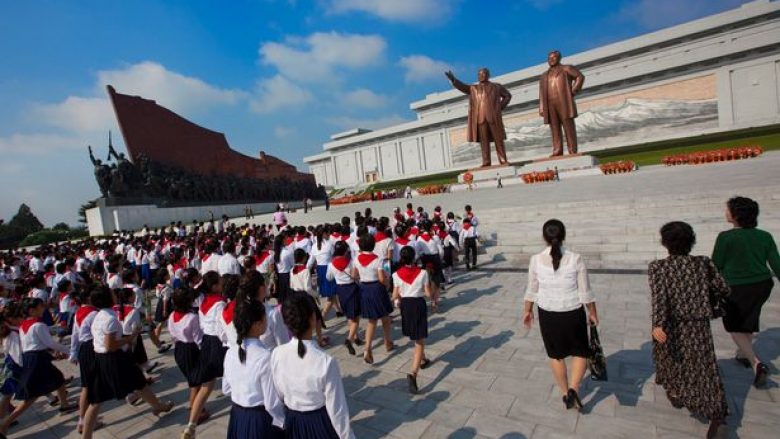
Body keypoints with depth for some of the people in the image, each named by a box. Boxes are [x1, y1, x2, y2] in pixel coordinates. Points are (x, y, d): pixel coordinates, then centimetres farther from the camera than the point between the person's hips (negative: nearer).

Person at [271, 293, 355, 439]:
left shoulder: (276, 355, -18)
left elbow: (278, 396, -1)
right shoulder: (326, 361, -30)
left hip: (290, 423, 4)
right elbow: (337, 409, -19)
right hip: (320, 424, -3)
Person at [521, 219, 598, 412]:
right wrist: (593, 313, 8)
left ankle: (565, 393, 32)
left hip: (547, 314, 1)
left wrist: (527, 311, 12)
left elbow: (532, 290, -2)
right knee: (580, 352, 21)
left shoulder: (536, 259, -12)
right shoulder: (575, 259, -15)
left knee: (556, 354, 19)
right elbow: (585, 292, -8)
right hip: (573, 313, -1)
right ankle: (573, 389, 5)